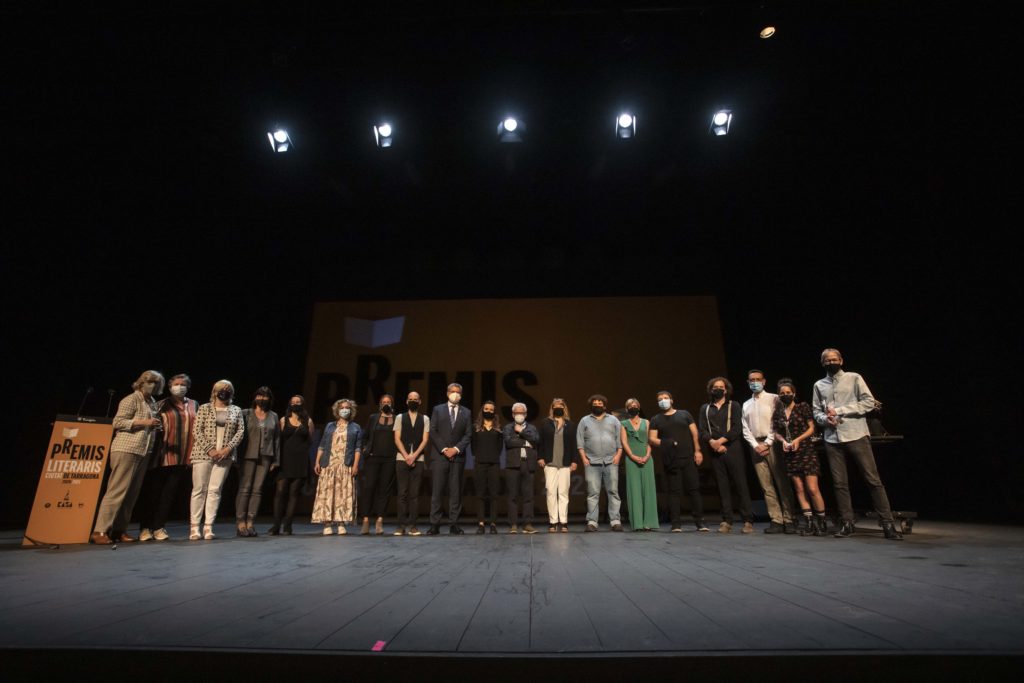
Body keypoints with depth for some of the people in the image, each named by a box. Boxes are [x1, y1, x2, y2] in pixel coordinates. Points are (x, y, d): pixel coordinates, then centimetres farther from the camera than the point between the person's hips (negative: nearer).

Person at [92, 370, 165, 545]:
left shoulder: (152, 402, 18)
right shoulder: (131, 400, -5)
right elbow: (118, 422, -11)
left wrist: (155, 425, 9)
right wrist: (144, 422, -15)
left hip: (142, 452, 8)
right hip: (126, 450, -8)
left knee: (132, 493, 8)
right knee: (117, 491, -8)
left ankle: (119, 530, 14)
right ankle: (100, 531, -2)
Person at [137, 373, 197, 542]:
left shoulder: (194, 406, 11)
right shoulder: (162, 405, 4)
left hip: (182, 457, 2)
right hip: (162, 456, -2)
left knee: (169, 493, 6)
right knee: (152, 492, 4)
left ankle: (159, 527, 15)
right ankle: (145, 528, 15)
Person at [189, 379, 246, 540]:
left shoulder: (236, 410, 10)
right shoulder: (204, 408, 5)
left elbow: (240, 432, 4)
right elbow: (197, 431, -3)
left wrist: (227, 449, -9)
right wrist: (210, 449, -12)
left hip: (225, 456, 1)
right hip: (203, 454, -1)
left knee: (215, 490, 2)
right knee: (199, 489, 2)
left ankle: (208, 527, 6)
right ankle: (194, 527, 9)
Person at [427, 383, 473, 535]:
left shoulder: (466, 413, 11)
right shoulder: (438, 409, 8)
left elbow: (468, 434, 5)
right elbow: (433, 432, 1)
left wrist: (456, 449, -9)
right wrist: (444, 449, -8)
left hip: (457, 457, 1)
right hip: (439, 455, -1)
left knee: (455, 492, 2)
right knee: (436, 491, -1)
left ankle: (454, 524, 8)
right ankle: (435, 524, 4)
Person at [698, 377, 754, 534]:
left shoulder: (734, 405, 9)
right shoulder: (705, 408, 16)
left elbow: (737, 428, -3)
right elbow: (701, 430, 5)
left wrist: (721, 440, -12)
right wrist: (712, 442, -11)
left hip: (733, 449, -2)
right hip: (715, 452, 2)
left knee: (741, 484, -4)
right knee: (722, 486, 3)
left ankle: (748, 521, 2)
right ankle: (727, 521, 6)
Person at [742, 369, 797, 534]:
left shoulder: (773, 399, 2)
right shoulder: (746, 405, 15)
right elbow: (745, 429, 10)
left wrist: (767, 443, -12)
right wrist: (756, 445, -4)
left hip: (773, 444, -4)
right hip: (756, 447, 4)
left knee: (782, 483, -3)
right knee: (767, 486, 3)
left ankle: (788, 520, 2)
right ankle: (776, 520, 6)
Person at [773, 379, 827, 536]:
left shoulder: (803, 407, -2)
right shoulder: (778, 413, 7)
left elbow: (811, 428, -3)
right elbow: (776, 433, 12)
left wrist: (798, 439, -15)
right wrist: (783, 441, -8)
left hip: (806, 451, -3)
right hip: (790, 454, 4)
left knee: (812, 489, -7)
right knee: (799, 489, 5)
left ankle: (821, 522, 8)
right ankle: (809, 522, 12)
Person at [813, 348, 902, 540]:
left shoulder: (854, 378, 3)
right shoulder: (819, 385, 12)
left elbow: (869, 402, -5)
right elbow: (816, 411, 13)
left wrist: (839, 411, -11)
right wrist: (825, 418, -9)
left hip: (856, 436, -3)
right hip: (832, 439, 3)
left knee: (873, 479, -3)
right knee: (840, 483, 5)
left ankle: (888, 523, 5)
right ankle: (848, 524, 13)